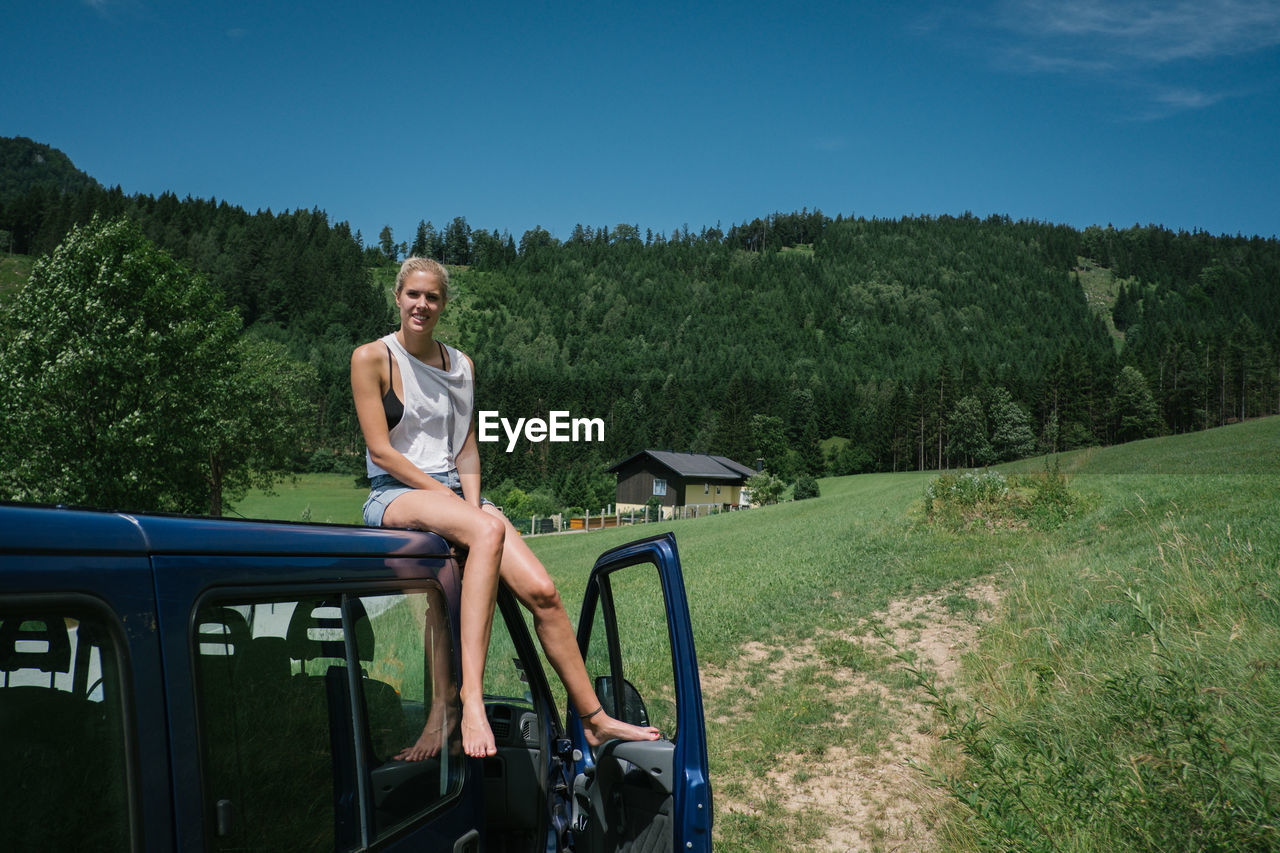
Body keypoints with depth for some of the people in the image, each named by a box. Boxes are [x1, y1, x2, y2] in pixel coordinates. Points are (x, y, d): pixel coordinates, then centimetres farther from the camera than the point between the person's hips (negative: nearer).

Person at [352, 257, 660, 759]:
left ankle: (595, 720, -6)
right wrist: (446, 495, -13)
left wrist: (472, 500, -5)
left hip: (454, 493, 5)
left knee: (541, 590, -16)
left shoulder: (461, 365, 17)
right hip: (395, 496, -5)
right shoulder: (372, 358, 0)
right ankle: (471, 698, -42)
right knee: (489, 530, -39)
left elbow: (467, 448, 14)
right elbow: (381, 451, -7)